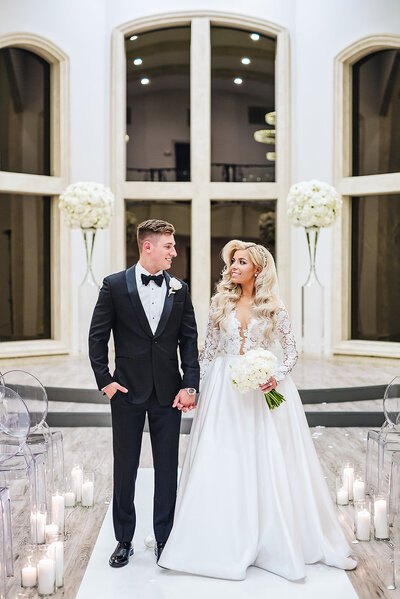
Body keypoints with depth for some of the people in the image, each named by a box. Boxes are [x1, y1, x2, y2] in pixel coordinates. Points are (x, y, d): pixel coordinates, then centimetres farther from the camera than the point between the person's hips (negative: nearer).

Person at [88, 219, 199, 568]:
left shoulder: (180, 289, 4)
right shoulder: (115, 285, -3)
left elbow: (189, 340, 3)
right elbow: (97, 337, 0)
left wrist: (189, 385, -5)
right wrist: (105, 380, -6)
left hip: (168, 392, 2)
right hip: (128, 391, -1)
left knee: (167, 467, 9)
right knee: (125, 466, 9)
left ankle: (165, 539, 24)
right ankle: (124, 541, 25)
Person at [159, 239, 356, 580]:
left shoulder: (273, 307, -1)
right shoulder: (221, 302, 5)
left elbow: (291, 352, 1)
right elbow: (208, 349, 8)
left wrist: (276, 377, -16)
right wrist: (197, 386, 4)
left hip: (262, 389, -1)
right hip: (224, 389, 2)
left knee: (269, 462, 2)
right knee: (223, 465, 3)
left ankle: (279, 543, 17)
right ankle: (224, 543, 16)